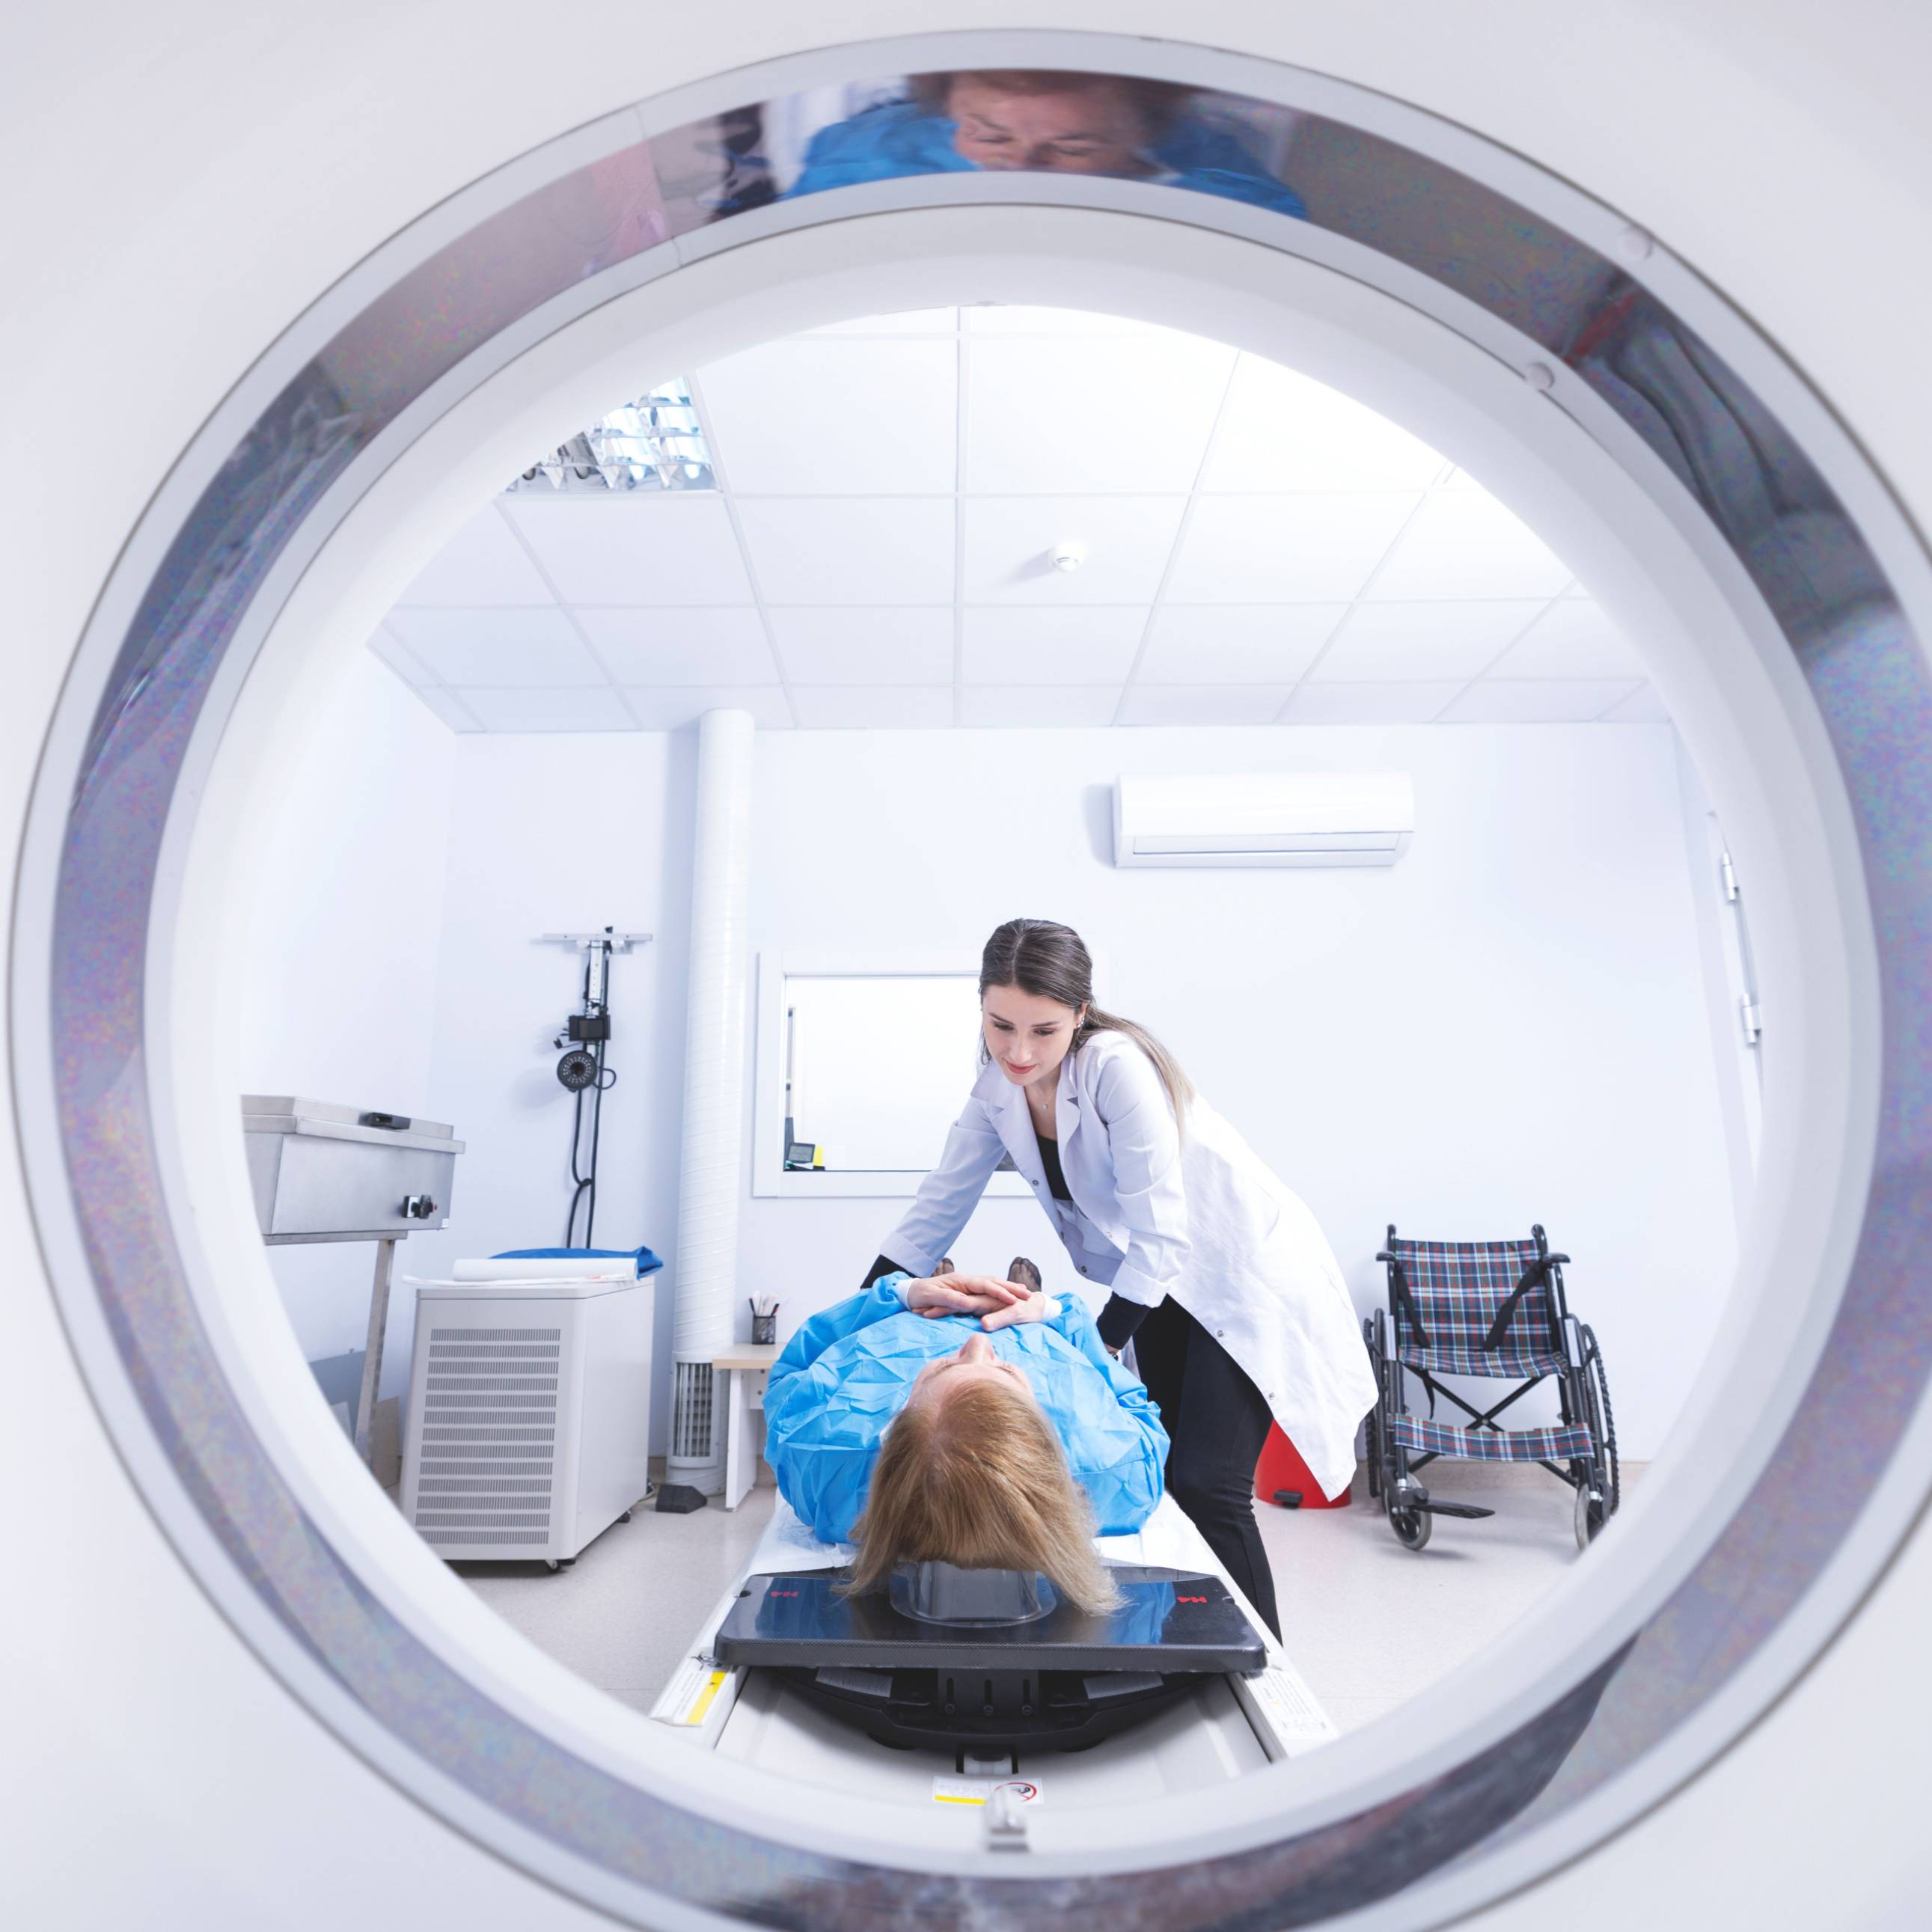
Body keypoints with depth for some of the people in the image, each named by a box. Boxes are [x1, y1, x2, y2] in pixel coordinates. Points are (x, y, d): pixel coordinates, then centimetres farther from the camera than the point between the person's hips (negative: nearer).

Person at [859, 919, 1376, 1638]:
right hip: (1162, 1289, 6)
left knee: (1207, 1489, -11)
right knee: (1168, 1484, 9)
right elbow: (934, 1212, 0)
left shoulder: (1117, 1067, -28)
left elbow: (1160, 1240, -27)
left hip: (1244, 1280, -6)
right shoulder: (998, 1087, -7)